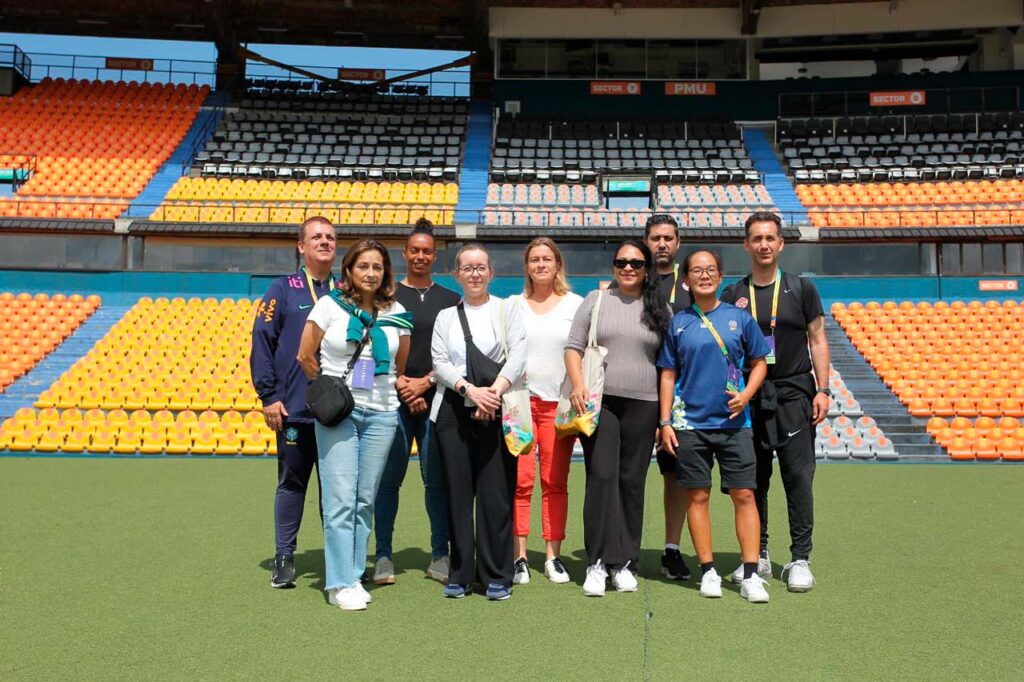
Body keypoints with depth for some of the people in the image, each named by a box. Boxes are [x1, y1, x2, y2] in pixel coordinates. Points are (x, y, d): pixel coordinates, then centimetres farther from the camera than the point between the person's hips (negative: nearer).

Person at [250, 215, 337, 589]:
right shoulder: (282, 289, 2)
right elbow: (262, 342, -2)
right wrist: (268, 395, -8)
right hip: (294, 410, -2)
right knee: (292, 483, 7)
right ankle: (284, 558, 19)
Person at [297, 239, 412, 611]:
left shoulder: (397, 313, 6)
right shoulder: (330, 305, -1)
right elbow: (305, 357, 6)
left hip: (382, 414, 3)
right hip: (338, 413, -2)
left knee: (366, 500, 6)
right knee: (341, 499, -6)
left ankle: (354, 576, 17)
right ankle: (340, 583, 1)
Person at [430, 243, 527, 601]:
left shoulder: (508, 310, 10)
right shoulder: (446, 316, 15)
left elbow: (518, 355, -3)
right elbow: (439, 362, 3)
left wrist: (495, 391, -17)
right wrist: (471, 390, -13)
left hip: (497, 413, -2)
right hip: (454, 412, 2)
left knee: (495, 494, -3)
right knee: (458, 493, 4)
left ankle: (497, 576, 7)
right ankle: (460, 574, 14)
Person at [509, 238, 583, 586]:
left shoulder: (575, 304, 8)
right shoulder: (513, 305, 12)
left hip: (559, 403, 0)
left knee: (555, 481, 3)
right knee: (520, 481, -3)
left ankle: (553, 556, 12)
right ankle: (519, 556, 5)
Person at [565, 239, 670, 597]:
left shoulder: (660, 309, 11)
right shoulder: (596, 300, 8)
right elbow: (573, 347, 5)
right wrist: (578, 384, -11)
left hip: (643, 406, 1)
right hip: (599, 402, -1)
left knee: (632, 482, 5)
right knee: (601, 477, -8)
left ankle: (625, 563, 15)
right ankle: (598, 563, -3)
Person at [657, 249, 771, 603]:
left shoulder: (739, 317, 5)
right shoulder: (678, 322, 5)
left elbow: (759, 362, 11)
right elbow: (667, 375, 7)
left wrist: (746, 394, -8)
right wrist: (665, 422, 1)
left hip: (734, 421, 0)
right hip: (691, 422, 0)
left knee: (744, 495, -1)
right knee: (698, 496, 5)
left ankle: (751, 575, 7)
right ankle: (708, 571, 17)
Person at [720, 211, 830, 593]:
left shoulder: (801, 289, 6)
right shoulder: (733, 296, 7)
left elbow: (817, 340, 5)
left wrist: (822, 390, -3)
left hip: (794, 394, -1)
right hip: (748, 397, 1)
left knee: (799, 477, -2)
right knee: (753, 479, 6)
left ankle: (800, 559, 7)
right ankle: (758, 556, 18)